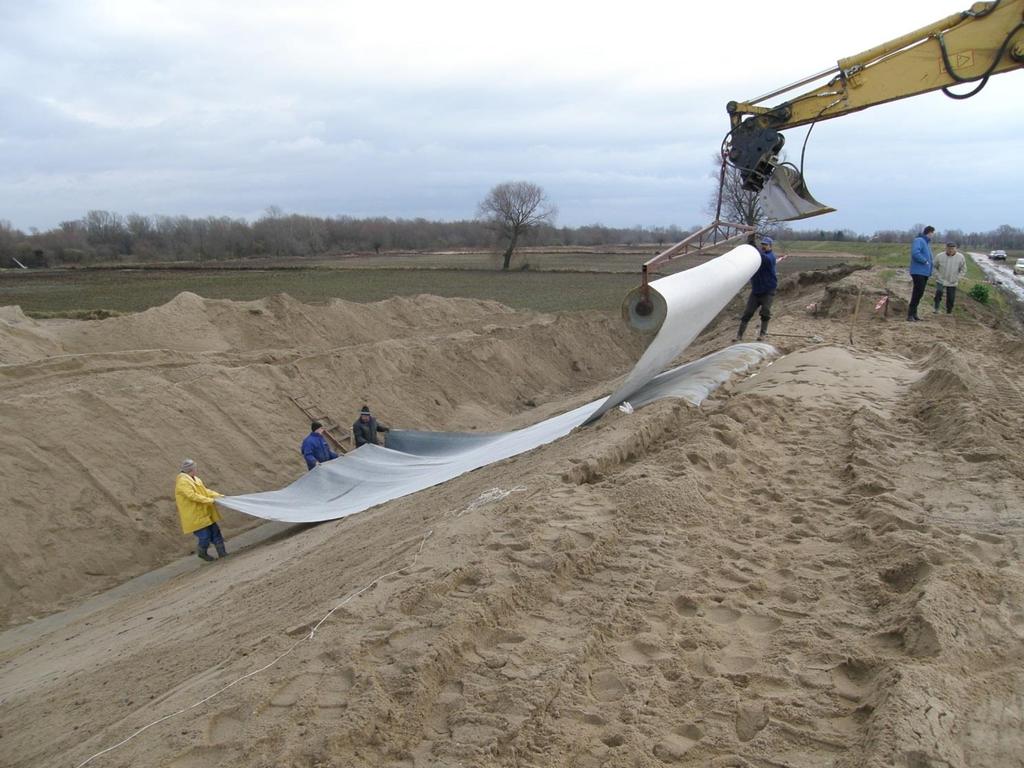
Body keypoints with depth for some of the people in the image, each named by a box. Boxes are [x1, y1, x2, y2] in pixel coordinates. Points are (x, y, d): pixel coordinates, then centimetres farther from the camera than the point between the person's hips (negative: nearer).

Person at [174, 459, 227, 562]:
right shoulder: (182, 482, -17)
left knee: (215, 532, 8)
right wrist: (209, 500, -26)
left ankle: (222, 553, 14)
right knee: (205, 536, -6)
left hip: (204, 513, 9)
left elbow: (205, 490, 16)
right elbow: (192, 496, -26)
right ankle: (202, 553, 22)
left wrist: (217, 495, 3)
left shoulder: (195, 479, 13)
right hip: (194, 516, -9)